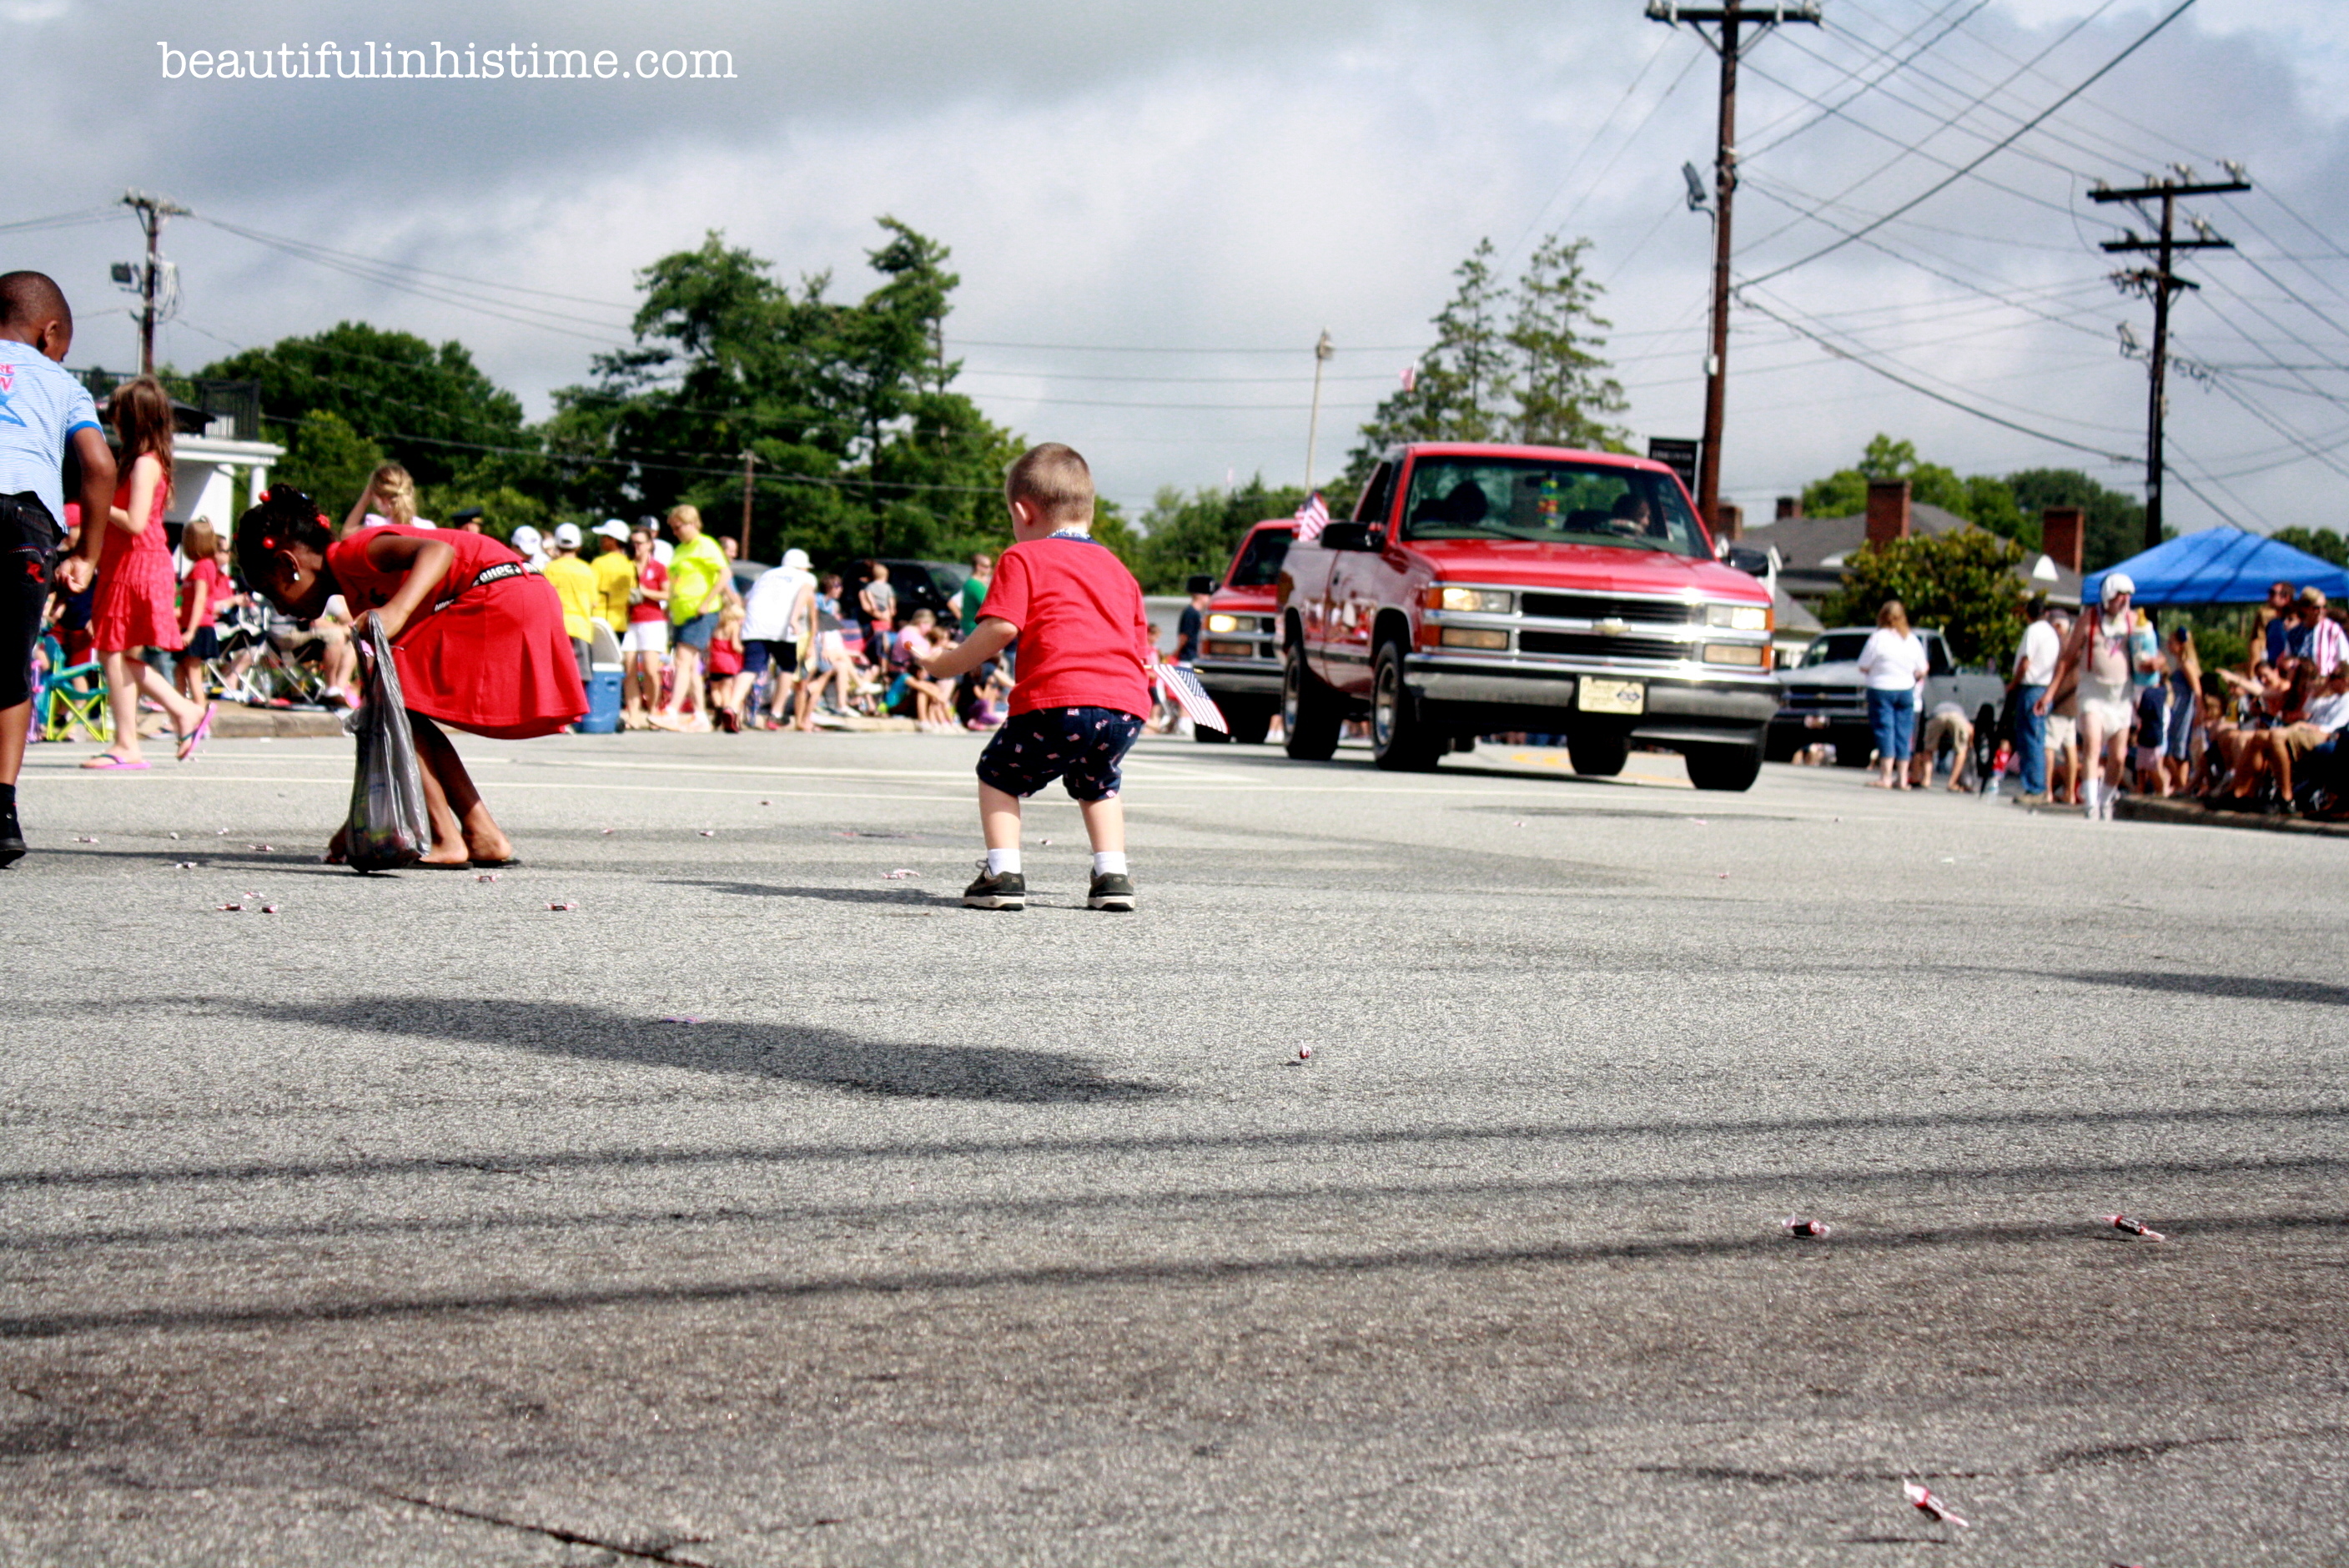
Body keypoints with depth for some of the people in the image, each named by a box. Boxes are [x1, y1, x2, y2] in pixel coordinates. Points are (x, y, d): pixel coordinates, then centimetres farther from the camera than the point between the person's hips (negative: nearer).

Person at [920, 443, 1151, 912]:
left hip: (1057, 702, -5)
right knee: (1098, 784, 32)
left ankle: (1003, 874, 2)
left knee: (998, 773, 17)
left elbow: (1001, 629, -6)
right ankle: (1112, 877, 18)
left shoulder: (1024, 559, 9)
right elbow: (1143, 656, 25)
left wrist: (945, 664, 7)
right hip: (1128, 705, 6)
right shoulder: (1117, 569, 27)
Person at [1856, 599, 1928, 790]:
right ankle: (1902, 778, 6)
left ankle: (1886, 777, -8)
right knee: (1903, 734, 7)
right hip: (1906, 691, 4)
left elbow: (1864, 667, -7)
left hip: (1880, 690, -4)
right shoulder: (1913, 640, 4)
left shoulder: (1878, 638, -9)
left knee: (1885, 732, -3)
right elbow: (1921, 672, 5)